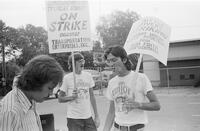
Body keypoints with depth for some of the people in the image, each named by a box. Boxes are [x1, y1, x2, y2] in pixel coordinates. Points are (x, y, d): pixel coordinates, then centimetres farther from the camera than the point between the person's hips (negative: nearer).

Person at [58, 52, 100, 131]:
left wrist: (96, 116, 7)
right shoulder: (67, 78, -8)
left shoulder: (88, 76, 4)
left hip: (88, 117, 4)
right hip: (74, 118, -3)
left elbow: (92, 97, 9)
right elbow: (60, 99, -1)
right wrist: (72, 97, -19)